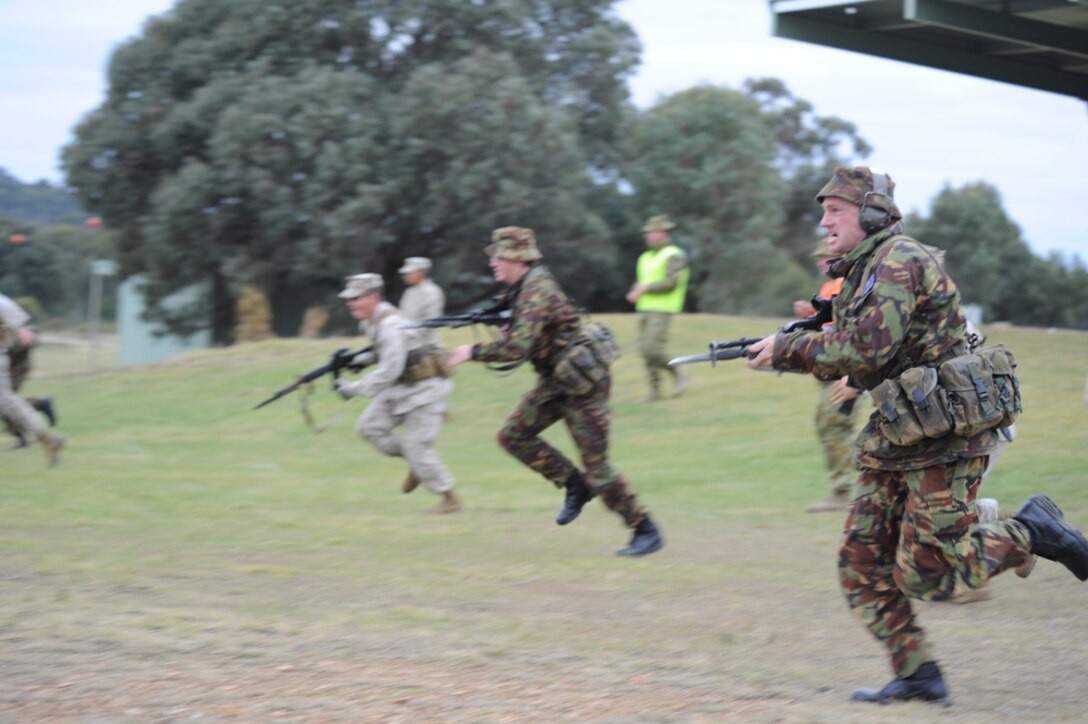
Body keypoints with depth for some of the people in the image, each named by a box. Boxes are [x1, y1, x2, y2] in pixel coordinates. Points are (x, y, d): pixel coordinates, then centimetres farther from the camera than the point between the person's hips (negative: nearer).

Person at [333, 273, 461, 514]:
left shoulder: (391, 327, -27)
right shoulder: (369, 322, 3)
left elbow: (389, 371, -30)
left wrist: (355, 388, -27)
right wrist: (362, 358, 4)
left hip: (425, 388, -9)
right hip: (400, 387, 9)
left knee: (417, 446, -9)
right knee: (369, 426, 0)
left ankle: (450, 499, 5)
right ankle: (416, 463, 15)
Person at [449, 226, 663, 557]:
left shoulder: (538, 290, -22)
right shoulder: (521, 288, 9)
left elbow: (518, 346, -31)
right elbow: (519, 336, 22)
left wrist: (474, 352, -19)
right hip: (556, 381, 10)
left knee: (596, 466, -7)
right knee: (513, 434, 4)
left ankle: (647, 533, 3)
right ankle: (575, 486, 14)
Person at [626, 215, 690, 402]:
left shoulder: (674, 256, -7)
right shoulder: (646, 257, 18)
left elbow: (671, 283, -17)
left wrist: (646, 288, -15)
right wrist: (635, 292, 0)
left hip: (662, 311, -8)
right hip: (644, 309, 8)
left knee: (653, 349, -16)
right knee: (645, 350, 1)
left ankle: (678, 375, 4)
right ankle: (655, 389, 7)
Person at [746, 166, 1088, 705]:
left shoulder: (899, 260, -15)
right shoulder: (863, 270, 16)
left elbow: (865, 350, -25)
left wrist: (787, 349, -14)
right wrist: (790, 349, 5)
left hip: (943, 436, -10)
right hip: (895, 437, 10)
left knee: (925, 575, -9)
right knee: (862, 563, 4)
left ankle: (1030, 532, 8)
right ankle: (917, 675, 9)